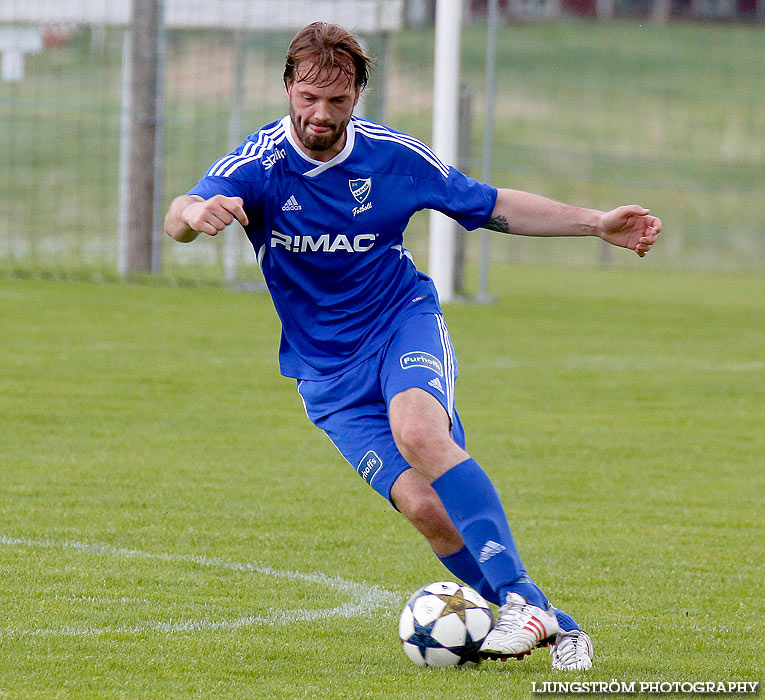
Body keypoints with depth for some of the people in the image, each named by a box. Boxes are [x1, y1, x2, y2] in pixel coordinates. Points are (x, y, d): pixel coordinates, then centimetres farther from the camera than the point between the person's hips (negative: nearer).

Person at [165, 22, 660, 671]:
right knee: (424, 506, -17)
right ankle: (551, 626, -2)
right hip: (327, 369, 0)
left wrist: (597, 223, -1)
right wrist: (195, 213, -57)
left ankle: (520, 597, -35)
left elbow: (492, 206, 6)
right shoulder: (258, 164, -14)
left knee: (418, 432, -34)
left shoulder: (392, 154, -7)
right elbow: (179, 216, -31)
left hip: (405, 324, 0)